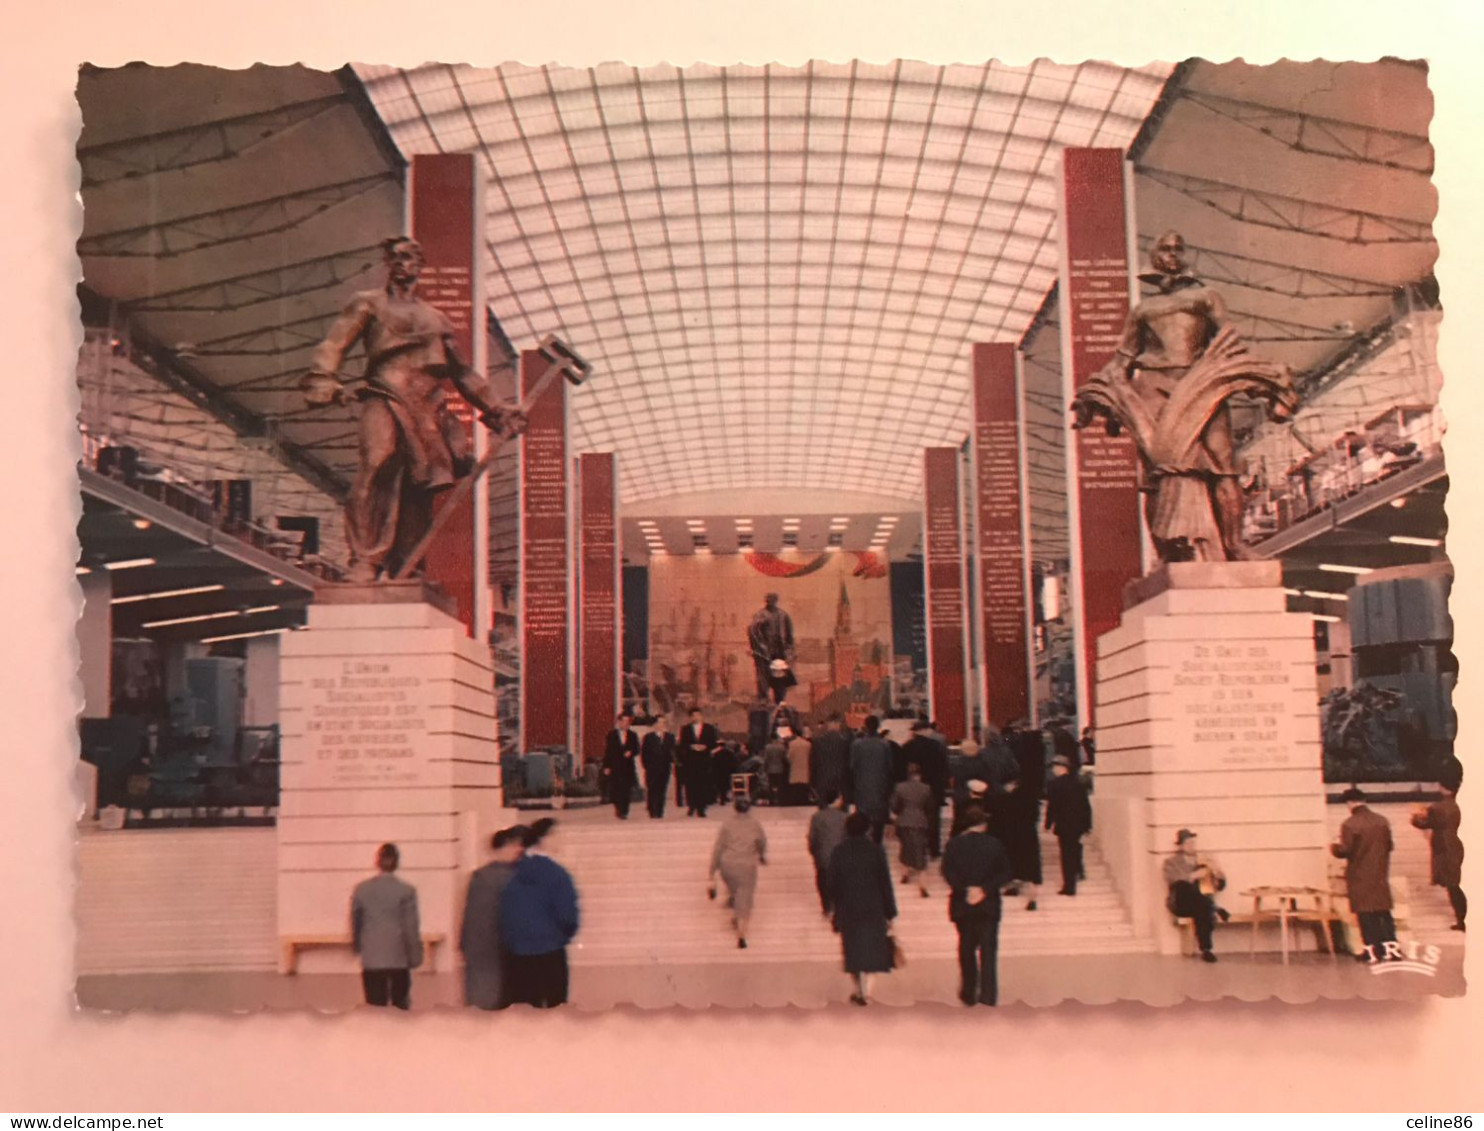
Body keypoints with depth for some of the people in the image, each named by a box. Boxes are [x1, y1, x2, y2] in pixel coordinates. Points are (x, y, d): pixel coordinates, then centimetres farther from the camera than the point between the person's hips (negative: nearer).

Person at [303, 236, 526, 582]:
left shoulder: (437, 318, 30)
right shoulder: (369, 304, 19)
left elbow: (461, 372, 33)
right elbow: (335, 344, 6)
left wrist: (494, 409, 27)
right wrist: (324, 382, -13)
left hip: (429, 408, 4)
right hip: (386, 399, -4)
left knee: (420, 483, -4)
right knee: (378, 466, -24)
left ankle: (404, 568, -1)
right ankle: (365, 561, -29)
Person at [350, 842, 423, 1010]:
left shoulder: (361, 889, 0)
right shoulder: (406, 891, -6)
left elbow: (354, 922, 9)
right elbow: (411, 927, -6)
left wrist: (357, 945, 25)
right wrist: (415, 957, 3)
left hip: (371, 959, 1)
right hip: (399, 958, -1)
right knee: (401, 1008, 11)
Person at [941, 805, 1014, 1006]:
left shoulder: (954, 843, -3)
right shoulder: (994, 844, -3)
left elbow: (947, 871, -12)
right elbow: (1005, 873, -8)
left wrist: (964, 890, -13)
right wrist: (985, 889, -12)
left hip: (962, 905, 1)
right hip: (988, 906, -1)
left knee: (966, 949, 14)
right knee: (988, 948, 4)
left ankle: (969, 993, 19)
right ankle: (988, 995, -2)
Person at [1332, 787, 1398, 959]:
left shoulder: (1350, 824, -16)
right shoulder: (1382, 821, 2)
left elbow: (1345, 850, -18)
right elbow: (1389, 846, 10)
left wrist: (1333, 847, 3)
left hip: (1359, 876, -5)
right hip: (1380, 874, 5)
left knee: (1366, 913, 3)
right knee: (1383, 911, 13)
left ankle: (1374, 950, 5)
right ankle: (1391, 947, 12)